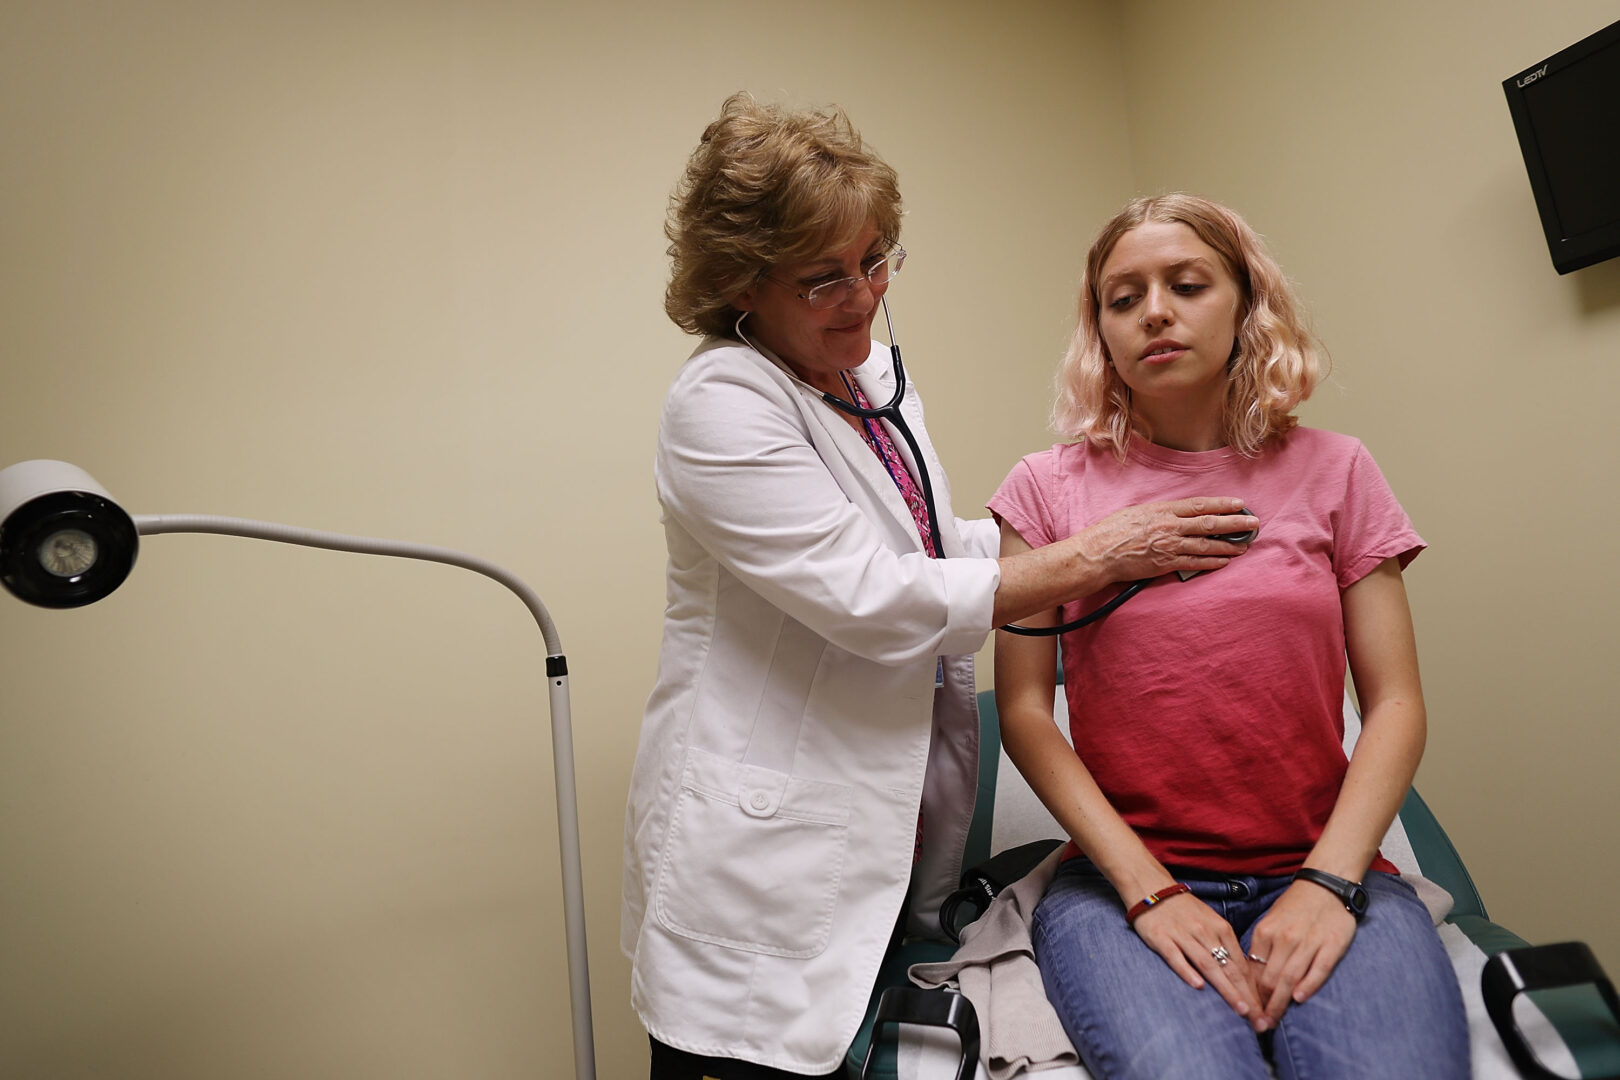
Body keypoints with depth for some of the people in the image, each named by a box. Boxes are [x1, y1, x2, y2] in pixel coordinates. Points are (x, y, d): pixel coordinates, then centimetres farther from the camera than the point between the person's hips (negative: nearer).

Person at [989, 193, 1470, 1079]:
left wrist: (1328, 882, -11)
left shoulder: (1331, 471, 7)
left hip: (1318, 875, 2)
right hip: (1123, 876, -1)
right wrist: (1148, 890, -11)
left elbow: (1395, 703, 3)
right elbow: (1024, 710, -2)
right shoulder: (1049, 490, 3)